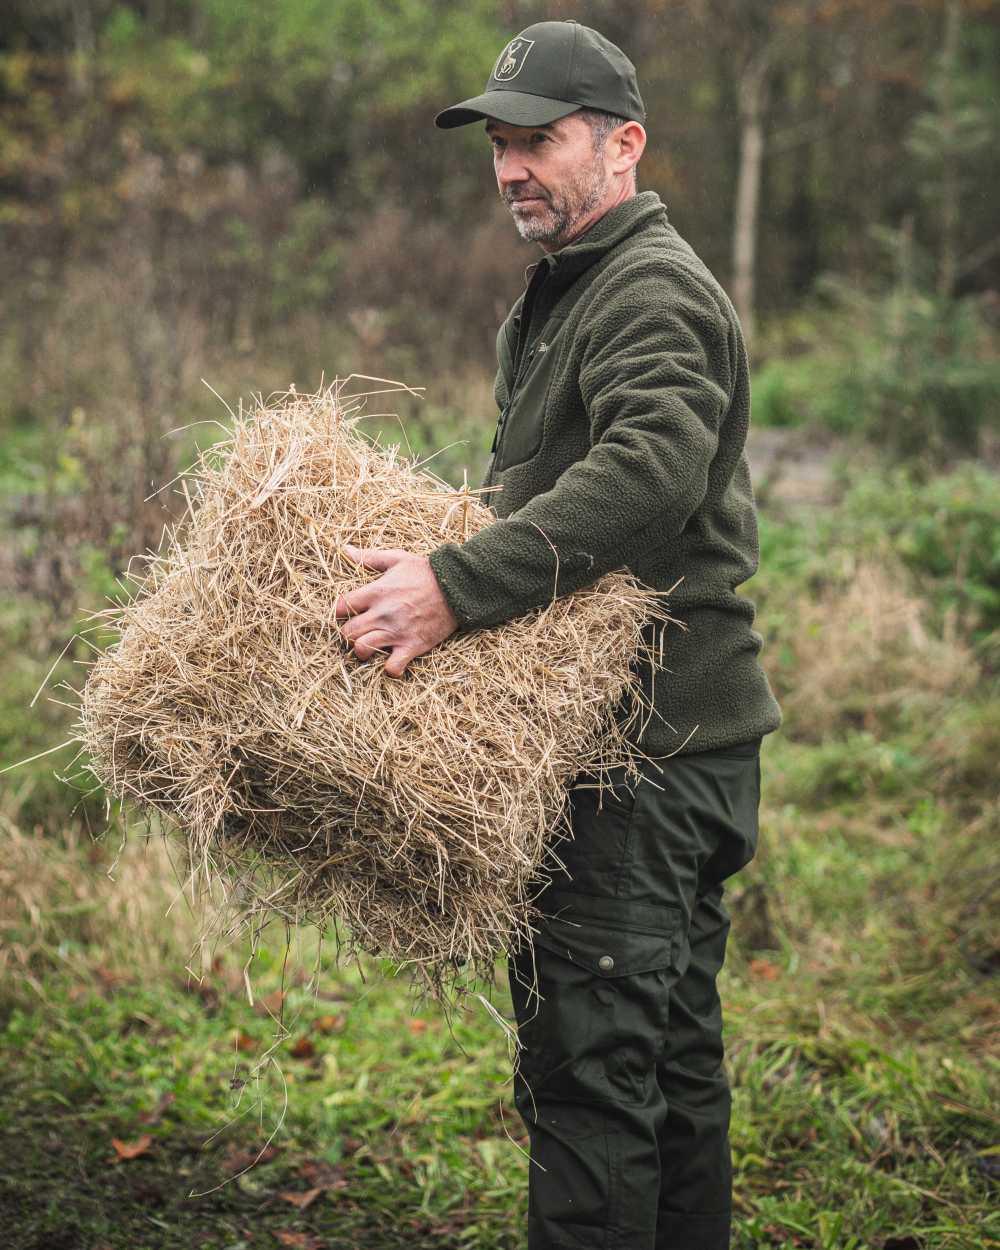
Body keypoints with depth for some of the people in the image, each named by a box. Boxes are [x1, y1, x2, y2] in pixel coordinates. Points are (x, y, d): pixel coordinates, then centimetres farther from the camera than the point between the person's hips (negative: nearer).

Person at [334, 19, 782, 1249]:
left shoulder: (653, 289, -11)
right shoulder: (555, 301, 22)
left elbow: (646, 471, -29)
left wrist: (458, 585, -35)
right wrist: (434, 564, 13)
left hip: (645, 741, -10)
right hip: (677, 732, 10)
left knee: (586, 1049, -10)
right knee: (672, 1042, 18)